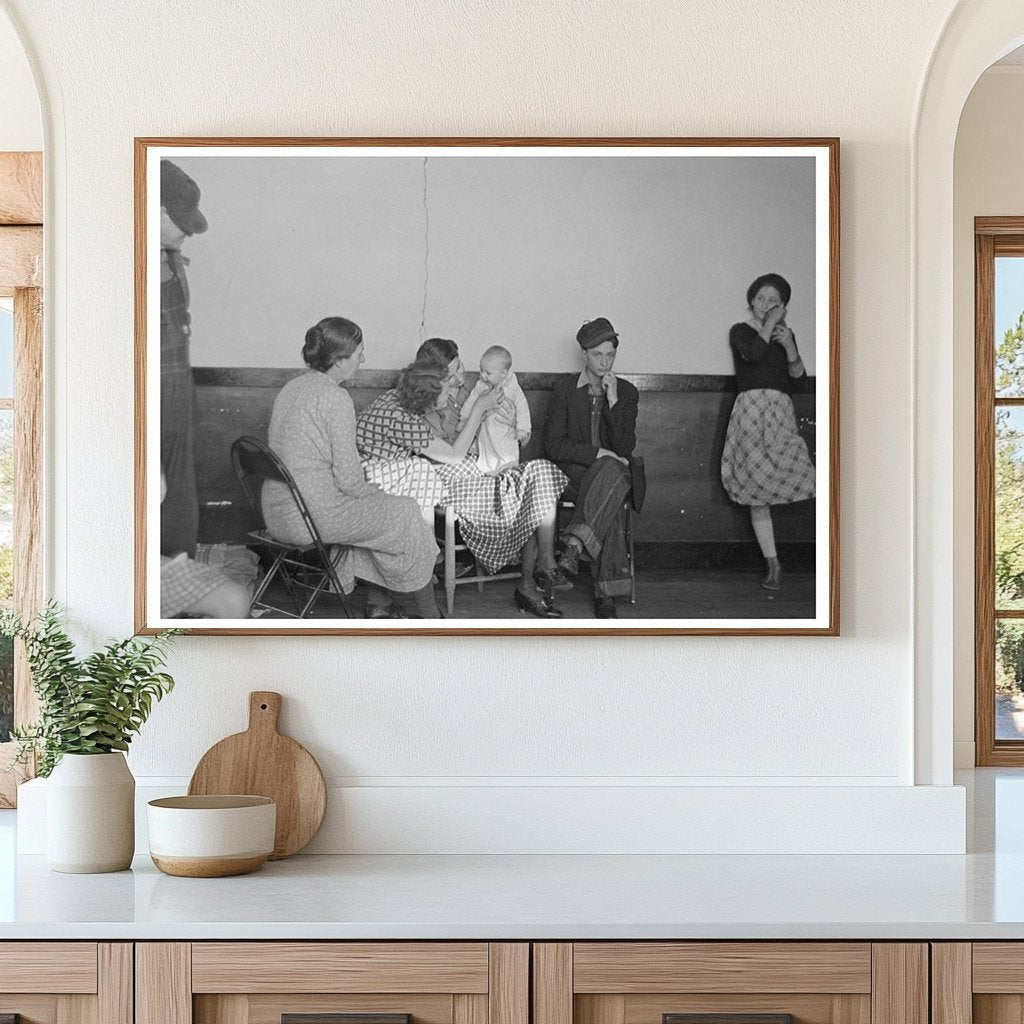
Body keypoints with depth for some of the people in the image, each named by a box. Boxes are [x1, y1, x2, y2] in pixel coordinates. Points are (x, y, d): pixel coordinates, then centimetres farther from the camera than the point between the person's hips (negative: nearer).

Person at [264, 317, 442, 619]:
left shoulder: (291, 388, 10)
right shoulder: (336, 399, -18)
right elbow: (348, 478, -18)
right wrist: (374, 491, 3)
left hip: (277, 513, 9)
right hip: (312, 518, -9)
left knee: (375, 510, 25)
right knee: (406, 513, 9)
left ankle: (377, 605, 27)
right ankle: (425, 616, 23)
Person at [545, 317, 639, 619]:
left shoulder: (627, 393, 9)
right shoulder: (565, 390, 6)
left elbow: (625, 449, -3)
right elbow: (554, 445, -3)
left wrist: (613, 400, -11)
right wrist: (597, 454, -15)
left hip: (613, 472, 1)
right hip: (574, 472, -1)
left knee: (612, 471, -39)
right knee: (612, 506, -36)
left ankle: (575, 543, -47)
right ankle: (607, 592, -42)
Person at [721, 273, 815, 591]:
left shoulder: (786, 335, 22)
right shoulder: (740, 331, 11)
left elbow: (798, 377, 11)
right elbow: (753, 353, -12)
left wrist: (790, 347, -5)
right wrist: (769, 325, -2)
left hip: (781, 410, 2)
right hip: (751, 407, -2)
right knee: (758, 495, -4)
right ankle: (772, 563, 0)